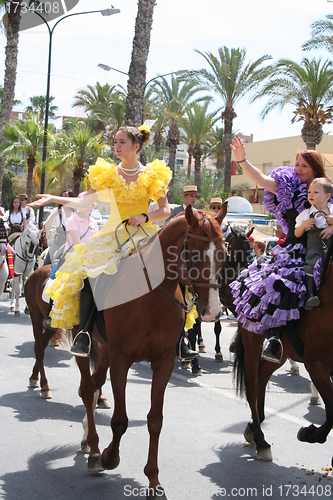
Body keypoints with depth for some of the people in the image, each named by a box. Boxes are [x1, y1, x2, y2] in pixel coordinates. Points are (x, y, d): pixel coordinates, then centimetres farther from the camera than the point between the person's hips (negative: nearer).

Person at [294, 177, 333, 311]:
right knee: (311, 264, -22)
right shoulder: (306, 214, 9)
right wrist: (304, 225, -8)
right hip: (315, 244, 0)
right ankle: (310, 295, -19)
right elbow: (297, 234, 11)